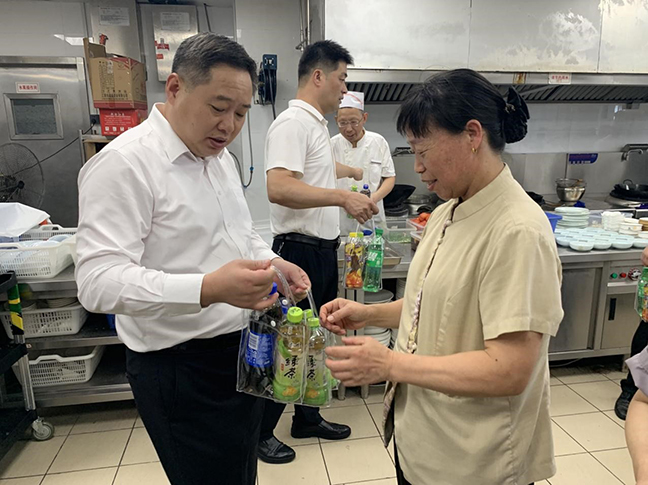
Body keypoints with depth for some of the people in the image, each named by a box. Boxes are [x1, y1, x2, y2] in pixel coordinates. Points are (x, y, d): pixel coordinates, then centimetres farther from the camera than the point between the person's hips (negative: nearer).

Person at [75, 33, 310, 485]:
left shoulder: (219, 156, 8)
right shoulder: (124, 163, -19)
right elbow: (99, 280, -26)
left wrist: (273, 263, -1)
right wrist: (209, 288, -38)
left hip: (241, 350, 8)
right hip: (180, 367, -8)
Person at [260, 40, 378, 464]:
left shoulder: (317, 124, 16)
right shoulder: (292, 123, -16)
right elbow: (279, 188, -30)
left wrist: (354, 172, 53)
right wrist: (343, 198, -30)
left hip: (324, 250, 10)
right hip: (301, 251, -10)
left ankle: (307, 418, 36)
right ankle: (261, 432, 22)